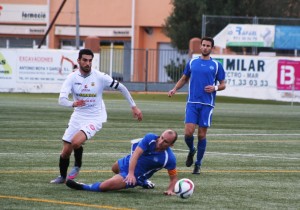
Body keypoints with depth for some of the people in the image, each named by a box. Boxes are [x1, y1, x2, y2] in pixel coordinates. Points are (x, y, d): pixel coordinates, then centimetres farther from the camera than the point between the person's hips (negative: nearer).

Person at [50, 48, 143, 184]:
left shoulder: (100, 77, -12)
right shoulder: (72, 78, -7)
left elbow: (121, 88, 0)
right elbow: (61, 99, -19)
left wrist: (134, 107, 3)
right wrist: (73, 104, -41)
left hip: (95, 118, -3)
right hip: (78, 117, 3)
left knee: (76, 141, -28)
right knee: (66, 151, 4)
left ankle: (77, 166, 2)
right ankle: (62, 176, 32)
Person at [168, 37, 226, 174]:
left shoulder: (216, 65, 4)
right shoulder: (192, 62, 9)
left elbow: (223, 84, 9)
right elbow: (184, 79, 19)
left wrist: (215, 88, -13)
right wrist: (174, 89, 3)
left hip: (207, 104, -1)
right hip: (192, 102, 1)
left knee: (202, 135, 1)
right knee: (188, 132, -12)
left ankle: (198, 164, 13)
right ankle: (191, 150, 20)